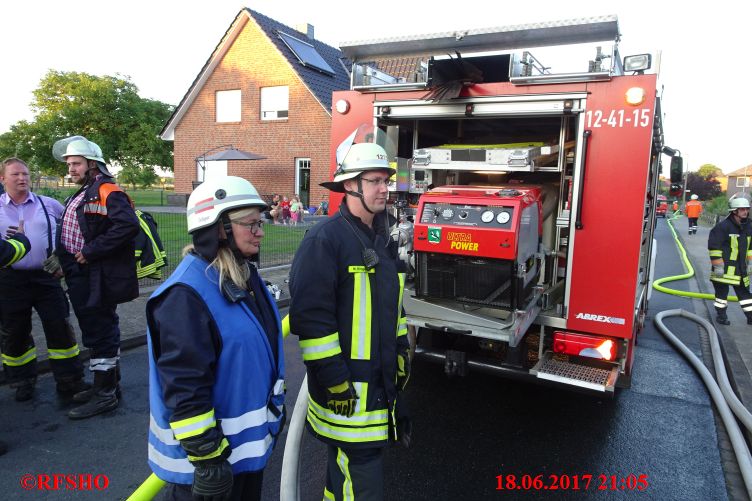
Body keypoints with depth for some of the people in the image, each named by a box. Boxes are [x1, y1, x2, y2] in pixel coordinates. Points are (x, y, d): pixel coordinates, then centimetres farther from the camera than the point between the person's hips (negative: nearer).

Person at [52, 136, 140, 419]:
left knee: (100, 333, -2)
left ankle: (105, 394, 9)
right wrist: (64, 258, 10)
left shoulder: (107, 191, -14)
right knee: (101, 330, 18)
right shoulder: (81, 195, 17)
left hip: (98, 280, -10)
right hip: (83, 278, 10)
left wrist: (90, 251, -23)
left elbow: (128, 225, -29)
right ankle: (109, 384, 31)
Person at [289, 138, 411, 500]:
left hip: (381, 380, 8)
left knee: (349, 462, 22)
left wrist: (401, 355, 18)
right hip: (346, 386, -8)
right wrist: (333, 380, -20)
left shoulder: (383, 240, 11)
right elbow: (310, 314, -21)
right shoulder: (325, 238, -17)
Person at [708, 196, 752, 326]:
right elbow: (714, 247, -18)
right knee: (722, 292, 5)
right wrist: (717, 266, -19)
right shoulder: (723, 227, -15)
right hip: (725, 268, -7)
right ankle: (721, 315, 17)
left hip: (740, 269, 7)